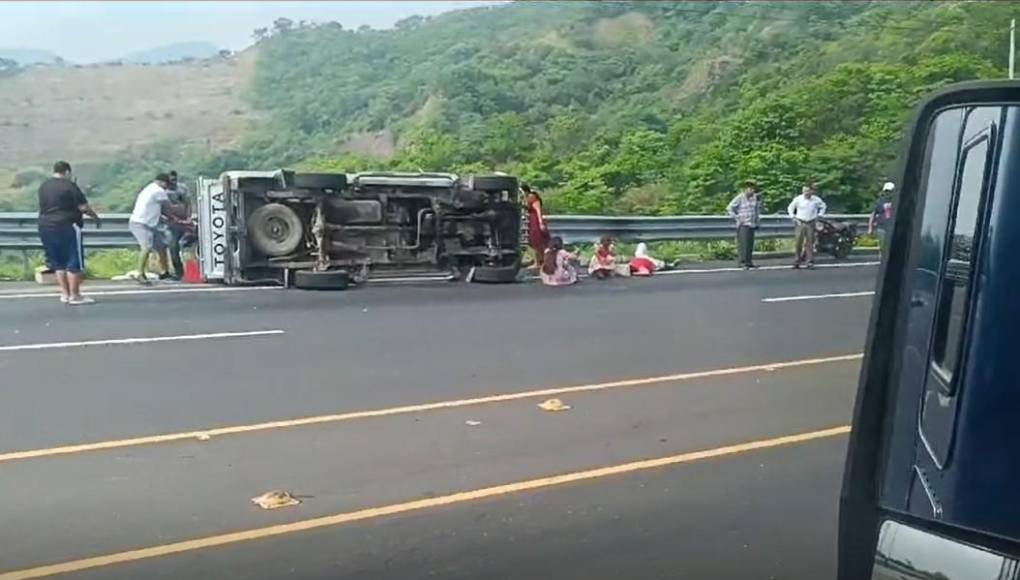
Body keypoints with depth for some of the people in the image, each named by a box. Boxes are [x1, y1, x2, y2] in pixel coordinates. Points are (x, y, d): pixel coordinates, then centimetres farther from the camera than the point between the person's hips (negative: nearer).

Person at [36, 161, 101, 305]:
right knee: (74, 262, -1)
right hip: (67, 227, -7)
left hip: (45, 227, 7)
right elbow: (84, 207, -12)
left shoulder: (43, 186, 12)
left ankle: (65, 294, 15)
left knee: (58, 263, 14)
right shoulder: (69, 186, -10)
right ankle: (75, 296, -1)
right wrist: (96, 217, 2)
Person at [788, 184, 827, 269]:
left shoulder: (816, 200, 0)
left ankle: (810, 262, 4)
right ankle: (798, 259, 7)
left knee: (810, 243, 0)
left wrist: (819, 215, 11)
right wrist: (793, 216, 3)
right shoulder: (798, 199, -3)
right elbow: (790, 208, 12)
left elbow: (823, 206, 20)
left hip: (811, 223, 0)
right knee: (798, 242, -5)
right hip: (800, 223, 0)